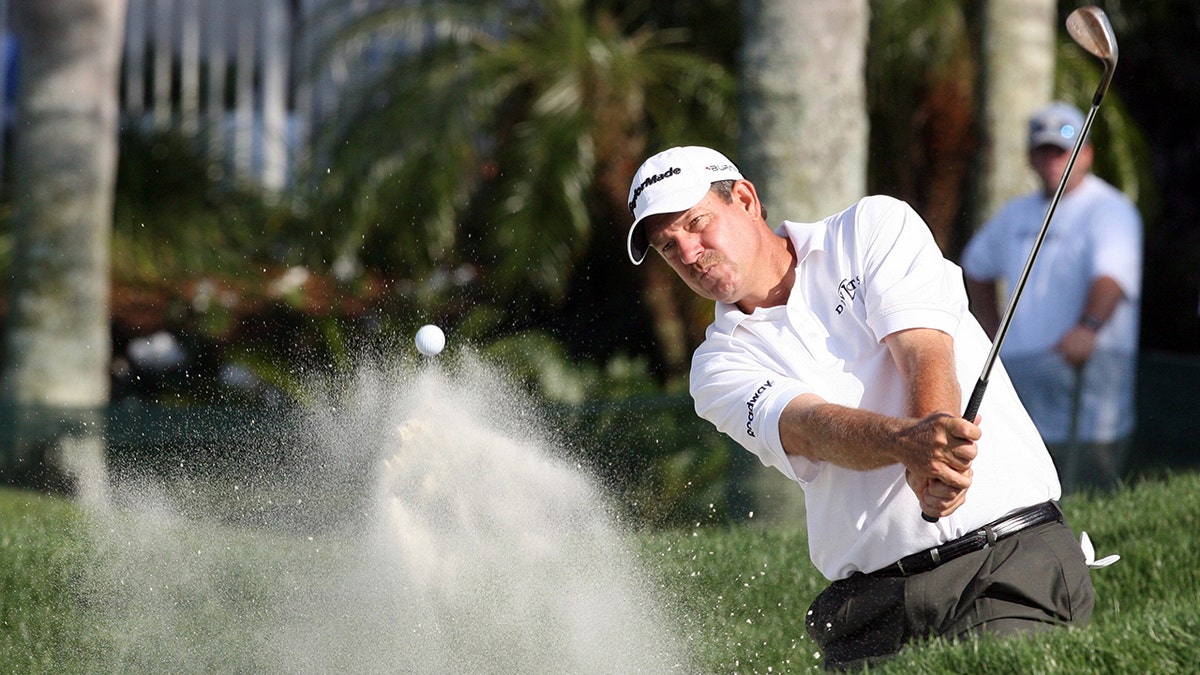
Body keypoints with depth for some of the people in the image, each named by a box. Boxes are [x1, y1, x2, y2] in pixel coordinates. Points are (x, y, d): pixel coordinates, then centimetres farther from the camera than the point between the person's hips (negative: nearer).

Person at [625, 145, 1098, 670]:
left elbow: (926, 351, -7)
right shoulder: (721, 367, 10)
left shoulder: (876, 228, 9)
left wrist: (930, 462, -28)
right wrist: (908, 441, -33)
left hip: (1014, 552, -3)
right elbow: (812, 429, -10)